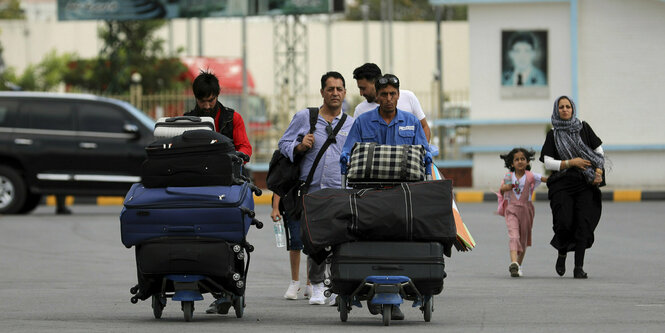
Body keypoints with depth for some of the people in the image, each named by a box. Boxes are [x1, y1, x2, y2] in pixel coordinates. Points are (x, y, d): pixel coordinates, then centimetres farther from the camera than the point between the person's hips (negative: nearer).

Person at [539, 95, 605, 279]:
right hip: (562, 184, -1)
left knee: (584, 223, -12)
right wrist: (570, 163, -11)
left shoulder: (583, 128, 10)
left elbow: (599, 151, 13)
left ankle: (579, 267, -11)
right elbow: (547, 162, 0)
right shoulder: (553, 134, 7)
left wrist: (599, 172, -2)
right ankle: (562, 254, 15)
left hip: (585, 183, 1)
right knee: (564, 222, -16)